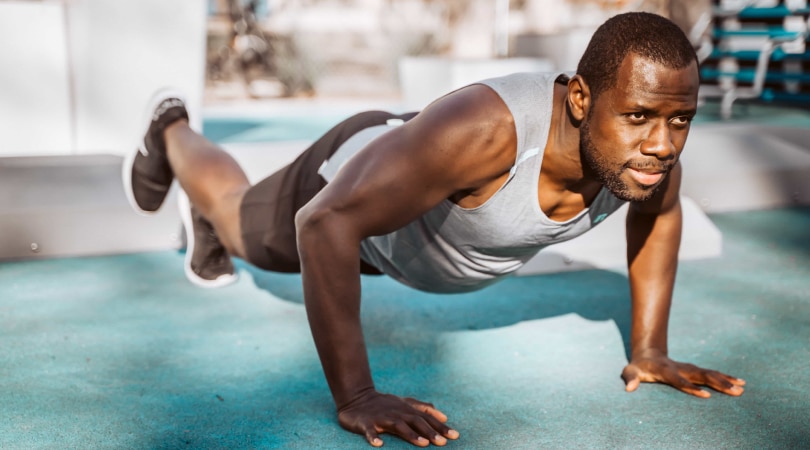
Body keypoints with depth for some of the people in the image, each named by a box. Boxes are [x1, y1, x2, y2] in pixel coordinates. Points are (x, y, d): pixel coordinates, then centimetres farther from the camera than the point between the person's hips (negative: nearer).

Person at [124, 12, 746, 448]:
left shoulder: (648, 141, -30)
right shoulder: (480, 131, -50)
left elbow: (659, 215, -6)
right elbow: (325, 222, -48)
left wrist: (649, 351, -10)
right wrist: (354, 396, -47)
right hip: (355, 176, -4)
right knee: (240, 222, 30)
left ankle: (206, 235, 67)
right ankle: (171, 131, 61)